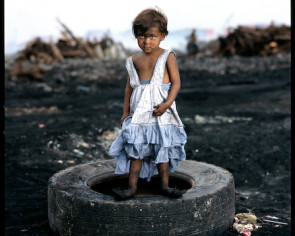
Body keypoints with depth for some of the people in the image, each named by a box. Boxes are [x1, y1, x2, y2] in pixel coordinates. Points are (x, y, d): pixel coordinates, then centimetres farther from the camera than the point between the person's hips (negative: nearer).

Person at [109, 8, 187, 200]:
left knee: (162, 147, 4)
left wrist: (167, 103, -21)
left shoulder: (167, 56, -2)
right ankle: (132, 187, 6)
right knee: (136, 149, 1)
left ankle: (165, 186, 16)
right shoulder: (134, 60, 8)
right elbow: (130, 87, 14)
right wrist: (126, 112, 12)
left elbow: (176, 83, -8)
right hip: (139, 112, 3)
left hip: (161, 113, -3)